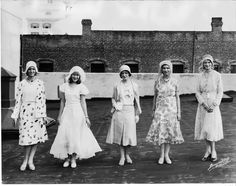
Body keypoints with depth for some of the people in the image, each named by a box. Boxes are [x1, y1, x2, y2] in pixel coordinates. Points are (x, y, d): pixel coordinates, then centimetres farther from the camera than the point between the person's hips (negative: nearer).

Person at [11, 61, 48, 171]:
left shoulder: (40, 83, 5)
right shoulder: (22, 84, 2)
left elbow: (43, 100, 6)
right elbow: (18, 100, 2)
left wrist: (43, 114, 3)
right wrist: (15, 116, -1)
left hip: (37, 112, 1)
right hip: (25, 112, -1)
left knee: (36, 136, 2)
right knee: (26, 136, -5)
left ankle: (30, 160, 15)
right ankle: (25, 160, 14)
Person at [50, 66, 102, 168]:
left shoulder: (81, 87, -2)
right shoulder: (65, 86, 5)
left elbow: (83, 102, -1)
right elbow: (63, 101, 9)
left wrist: (86, 117, -4)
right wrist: (60, 115, 8)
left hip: (77, 112, -2)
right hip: (67, 112, 2)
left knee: (76, 136, 3)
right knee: (65, 135, 0)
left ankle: (74, 158, 17)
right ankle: (67, 158, 16)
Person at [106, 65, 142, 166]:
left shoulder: (134, 85, 4)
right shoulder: (117, 86, 4)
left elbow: (137, 100, 7)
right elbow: (113, 98, 16)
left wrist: (137, 114, 6)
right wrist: (115, 105, -3)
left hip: (130, 111, 0)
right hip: (119, 111, 0)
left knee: (129, 134, 1)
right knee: (120, 134, 3)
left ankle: (127, 155, 23)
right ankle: (122, 156, 16)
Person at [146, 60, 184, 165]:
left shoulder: (174, 82, 1)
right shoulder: (157, 82, 2)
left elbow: (177, 97, 3)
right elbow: (155, 96, 7)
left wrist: (179, 112, 0)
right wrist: (153, 110, 6)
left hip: (171, 109, 0)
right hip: (160, 109, 0)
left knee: (170, 131, 4)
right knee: (160, 130, -2)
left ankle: (166, 155, 16)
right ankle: (162, 155, 10)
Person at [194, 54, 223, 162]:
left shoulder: (217, 75, -3)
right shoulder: (200, 76, 5)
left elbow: (220, 92, -3)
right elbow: (197, 92, 4)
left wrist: (214, 105, -13)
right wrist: (204, 104, -10)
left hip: (213, 104, -3)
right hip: (203, 105, 3)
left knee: (212, 127, -5)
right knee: (204, 128, 5)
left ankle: (213, 151, 11)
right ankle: (208, 150, 18)